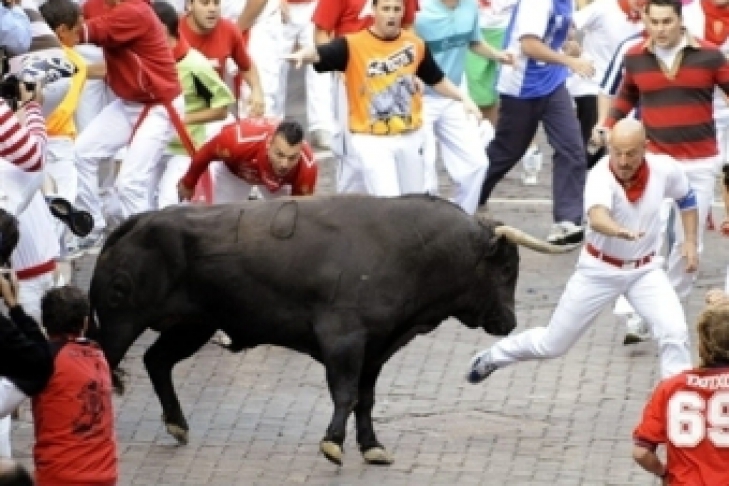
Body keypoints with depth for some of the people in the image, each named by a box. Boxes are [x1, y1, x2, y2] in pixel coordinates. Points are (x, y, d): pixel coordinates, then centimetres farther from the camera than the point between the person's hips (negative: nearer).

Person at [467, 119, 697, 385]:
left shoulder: (664, 169, -17)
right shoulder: (600, 177, -31)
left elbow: (687, 198, 9)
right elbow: (597, 218, -53)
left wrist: (690, 242, 1)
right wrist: (620, 231, -74)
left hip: (645, 270, 3)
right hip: (599, 270, -3)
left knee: (675, 333, -19)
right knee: (553, 344, 10)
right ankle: (495, 355, 37)